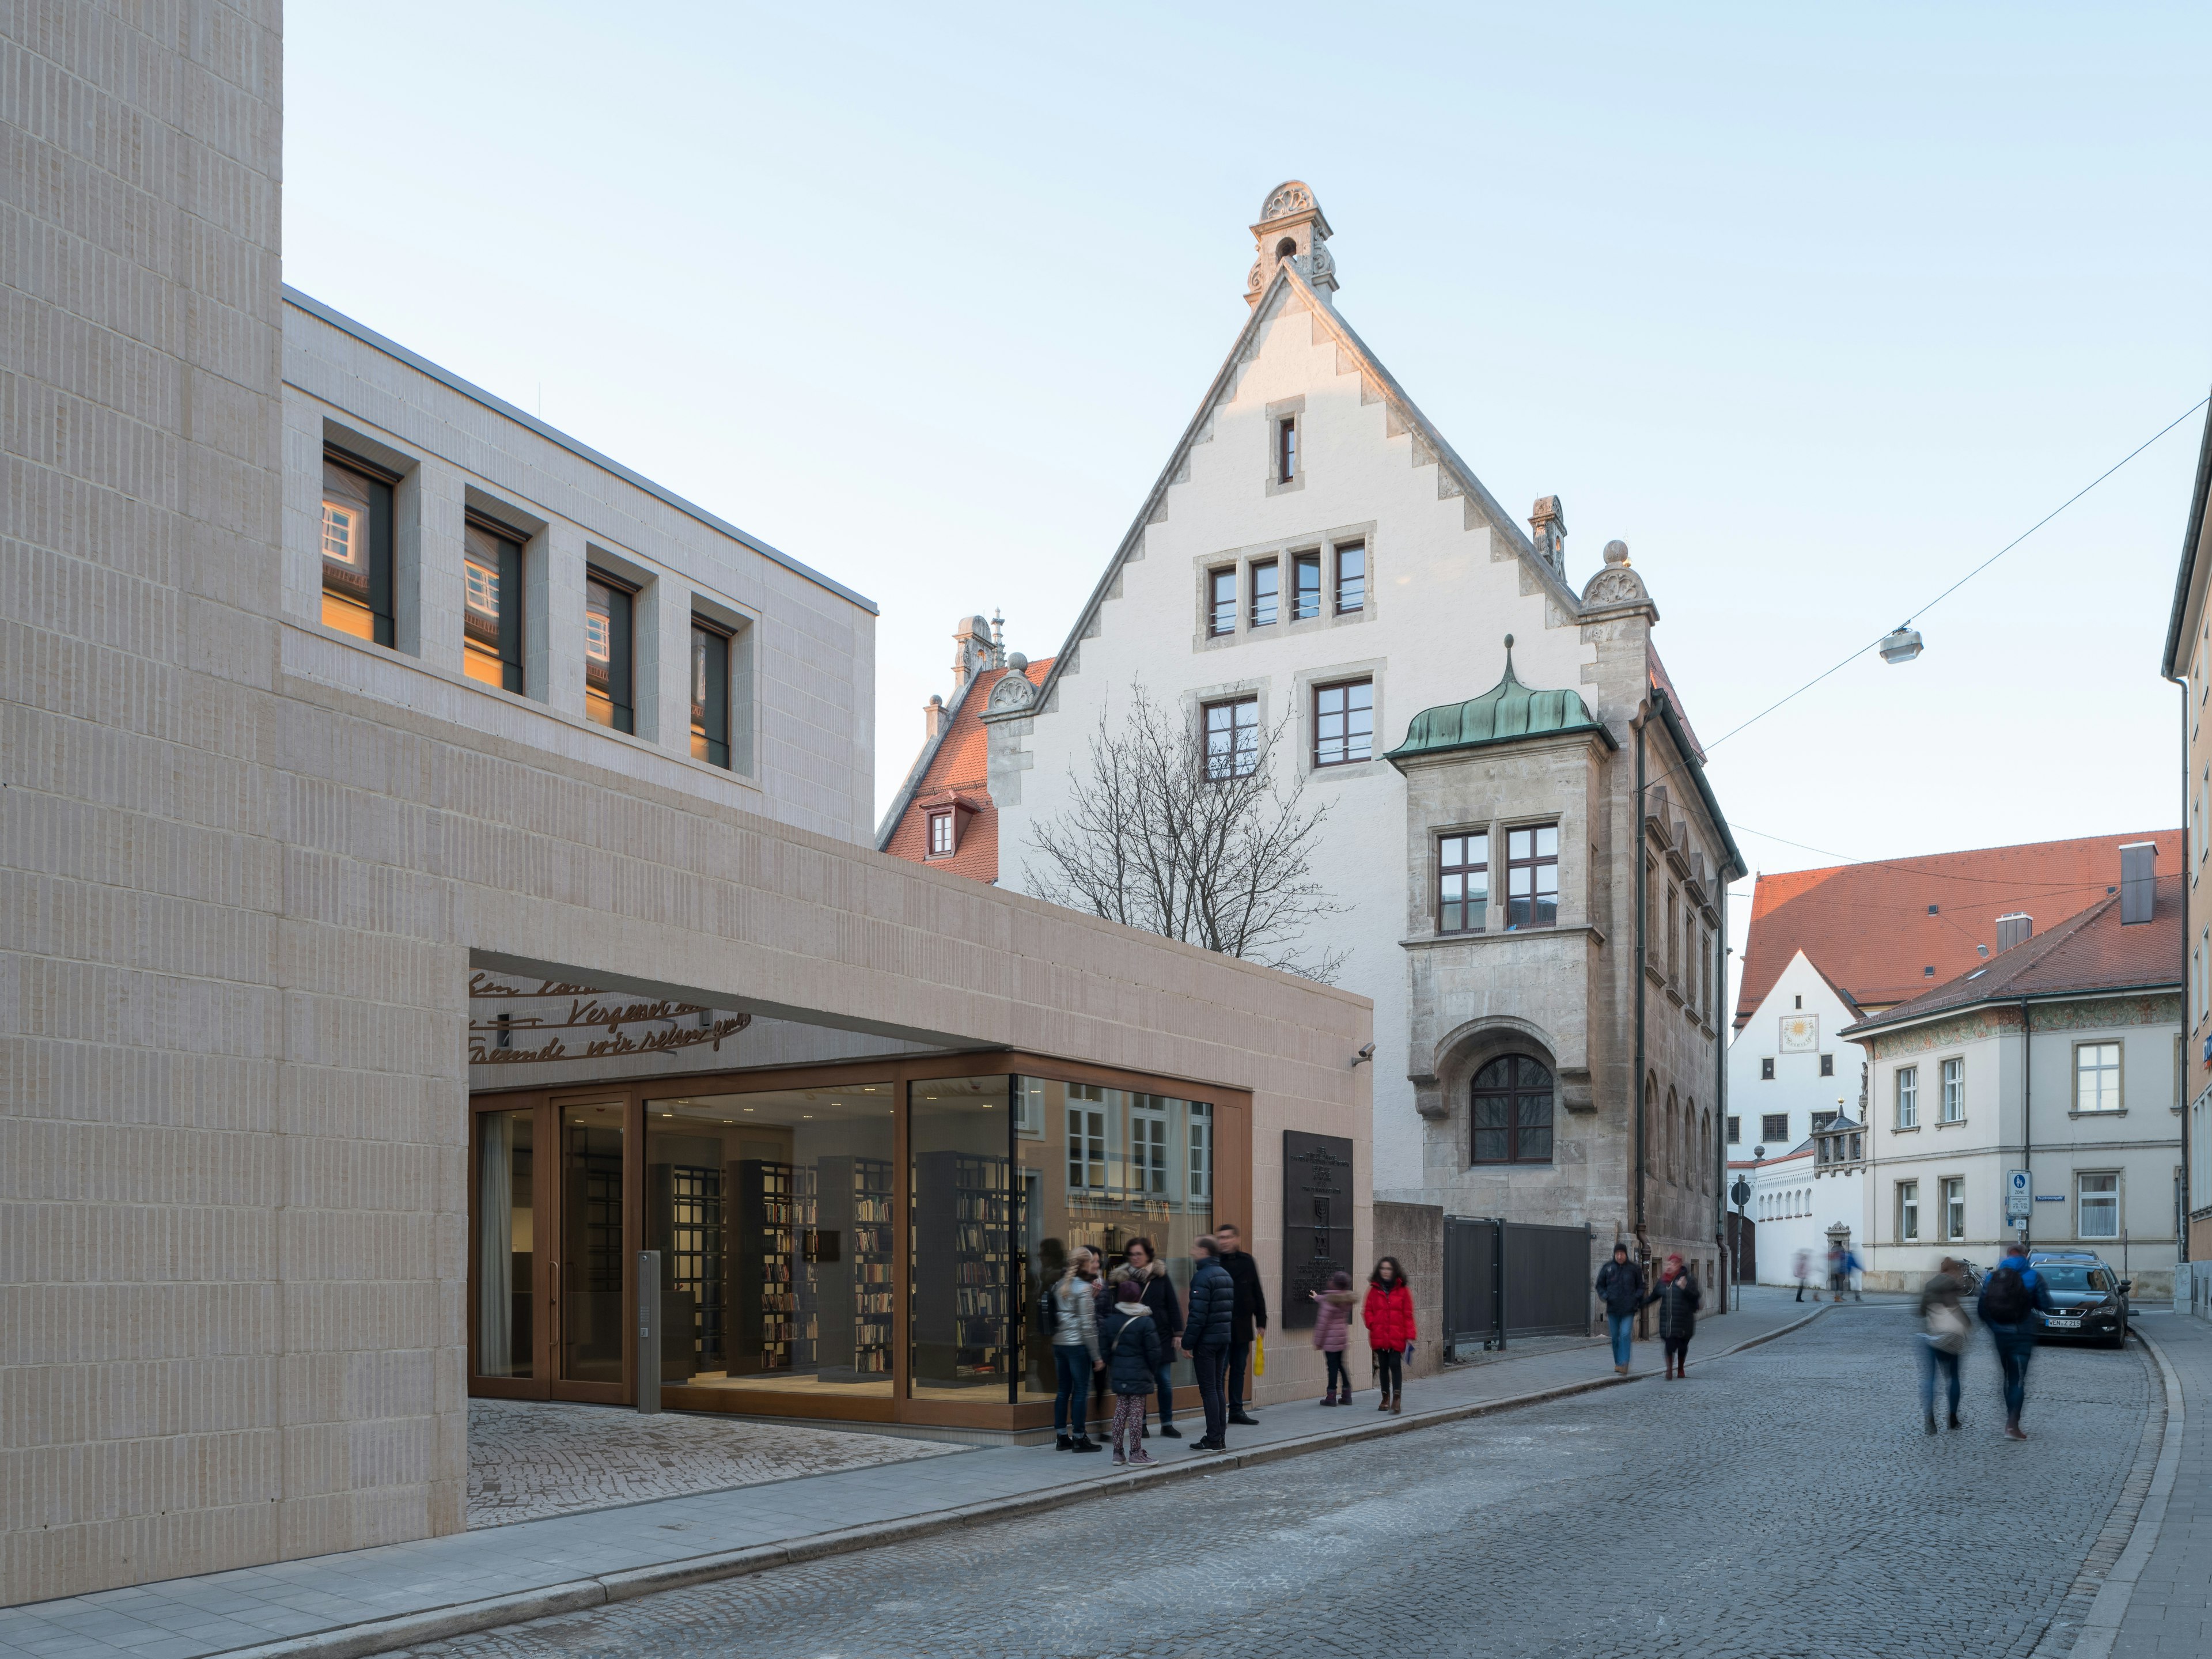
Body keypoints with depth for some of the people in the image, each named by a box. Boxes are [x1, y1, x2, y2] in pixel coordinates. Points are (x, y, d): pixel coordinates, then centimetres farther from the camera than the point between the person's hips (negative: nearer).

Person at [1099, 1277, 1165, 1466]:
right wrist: (1153, 1373, 4)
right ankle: (1136, 1452, 3)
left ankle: (1118, 1451, 14)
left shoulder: (1110, 1321, 3)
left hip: (1119, 1373, 5)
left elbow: (1104, 1347, 6)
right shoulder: (1146, 1322, -11)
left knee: (1120, 1411, 12)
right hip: (1140, 1375, -5)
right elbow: (1154, 1351, -9)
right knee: (1136, 1412, 0)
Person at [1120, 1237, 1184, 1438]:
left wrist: (1177, 1333, 0)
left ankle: (1167, 1423, 16)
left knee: (1165, 1382, 4)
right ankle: (1140, 1423, 16)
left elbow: (1173, 1306, 3)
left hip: (1161, 1337, 1)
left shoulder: (1161, 1276, 1)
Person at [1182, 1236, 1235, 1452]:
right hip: (1224, 1338, 9)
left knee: (1208, 1389, -4)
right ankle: (1220, 1437, 16)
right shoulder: (1225, 1274, 13)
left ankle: (1213, 1439, -3)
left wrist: (1188, 1342, -15)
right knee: (1217, 1388, 13)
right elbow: (1232, 1309, 15)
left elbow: (1198, 1314, -19)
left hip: (1206, 1340, -8)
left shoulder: (1203, 1277, -15)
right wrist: (1228, 1332, 17)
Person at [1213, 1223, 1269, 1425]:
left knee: (1240, 1369, 12)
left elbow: (1257, 1293, 7)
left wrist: (1261, 1321, 5)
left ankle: (1236, 1410, 22)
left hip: (1242, 1326, 4)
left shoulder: (1247, 1261, 3)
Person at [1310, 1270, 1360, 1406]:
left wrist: (1318, 1341, -7)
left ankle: (1331, 1397, 2)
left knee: (1333, 1366, -2)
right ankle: (1347, 1395, 17)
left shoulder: (1329, 1300, -16)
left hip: (1331, 1338, -7)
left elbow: (1323, 1322, -15)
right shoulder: (1347, 1299, 6)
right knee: (1341, 1365, 15)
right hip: (1344, 1336, 7)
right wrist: (1318, 1298, 45)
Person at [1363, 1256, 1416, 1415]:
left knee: (1395, 1365, -11)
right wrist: (1372, 1324, -7)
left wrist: (1409, 1336, -4)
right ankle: (1386, 1398, 24)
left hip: (1397, 1336, -3)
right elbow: (1368, 1311, 10)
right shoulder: (1374, 1289, 6)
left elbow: (1408, 1314, 1)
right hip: (1379, 1336, 3)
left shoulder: (1403, 1290, 1)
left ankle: (1397, 1399, -12)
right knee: (1383, 1366, 12)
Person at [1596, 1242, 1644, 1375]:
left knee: (1625, 1335, -15)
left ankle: (1623, 1364, -18)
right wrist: (1605, 1296, -6)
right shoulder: (1607, 1268, 3)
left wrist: (1637, 1299, -5)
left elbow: (1640, 1286, 11)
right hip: (1613, 1309, 2)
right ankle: (1618, 1363, 23)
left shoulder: (1634, 1268, 0)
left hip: (1628, 1309, -2)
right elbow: (1600, 1285, 12)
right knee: (1615, 1337, 9)